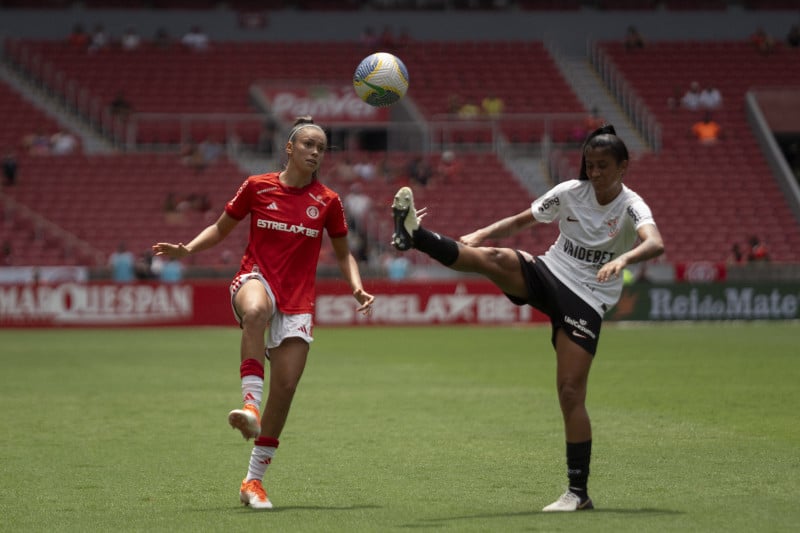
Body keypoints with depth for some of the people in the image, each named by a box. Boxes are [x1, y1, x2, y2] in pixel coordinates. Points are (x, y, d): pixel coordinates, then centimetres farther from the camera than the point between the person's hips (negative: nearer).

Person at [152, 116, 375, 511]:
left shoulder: (327, 202, 6)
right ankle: (250, 404, -48)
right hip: (257, 278, -2)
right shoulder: (257, 187, 2)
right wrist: (187, 249, -5)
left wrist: (357, 289, -2)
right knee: (256, 311, -42)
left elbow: (343, 255, 17)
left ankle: (253, 481, 8)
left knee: (285, 387, -4)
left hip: (297, 300, 2)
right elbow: (221, 228, 13)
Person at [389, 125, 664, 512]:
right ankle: (415, 236, -42)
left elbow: (655, 243, -33)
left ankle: (579, 492, -4)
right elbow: (521, 222, 12)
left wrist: (623, 259, -53)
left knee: (571, 393, -10)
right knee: (492, 258, -27)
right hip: (547, 276, 3)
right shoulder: (569, 192, 1)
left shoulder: (631, 206, -12)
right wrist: (482, 233, -5)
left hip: (586, 302, -3)